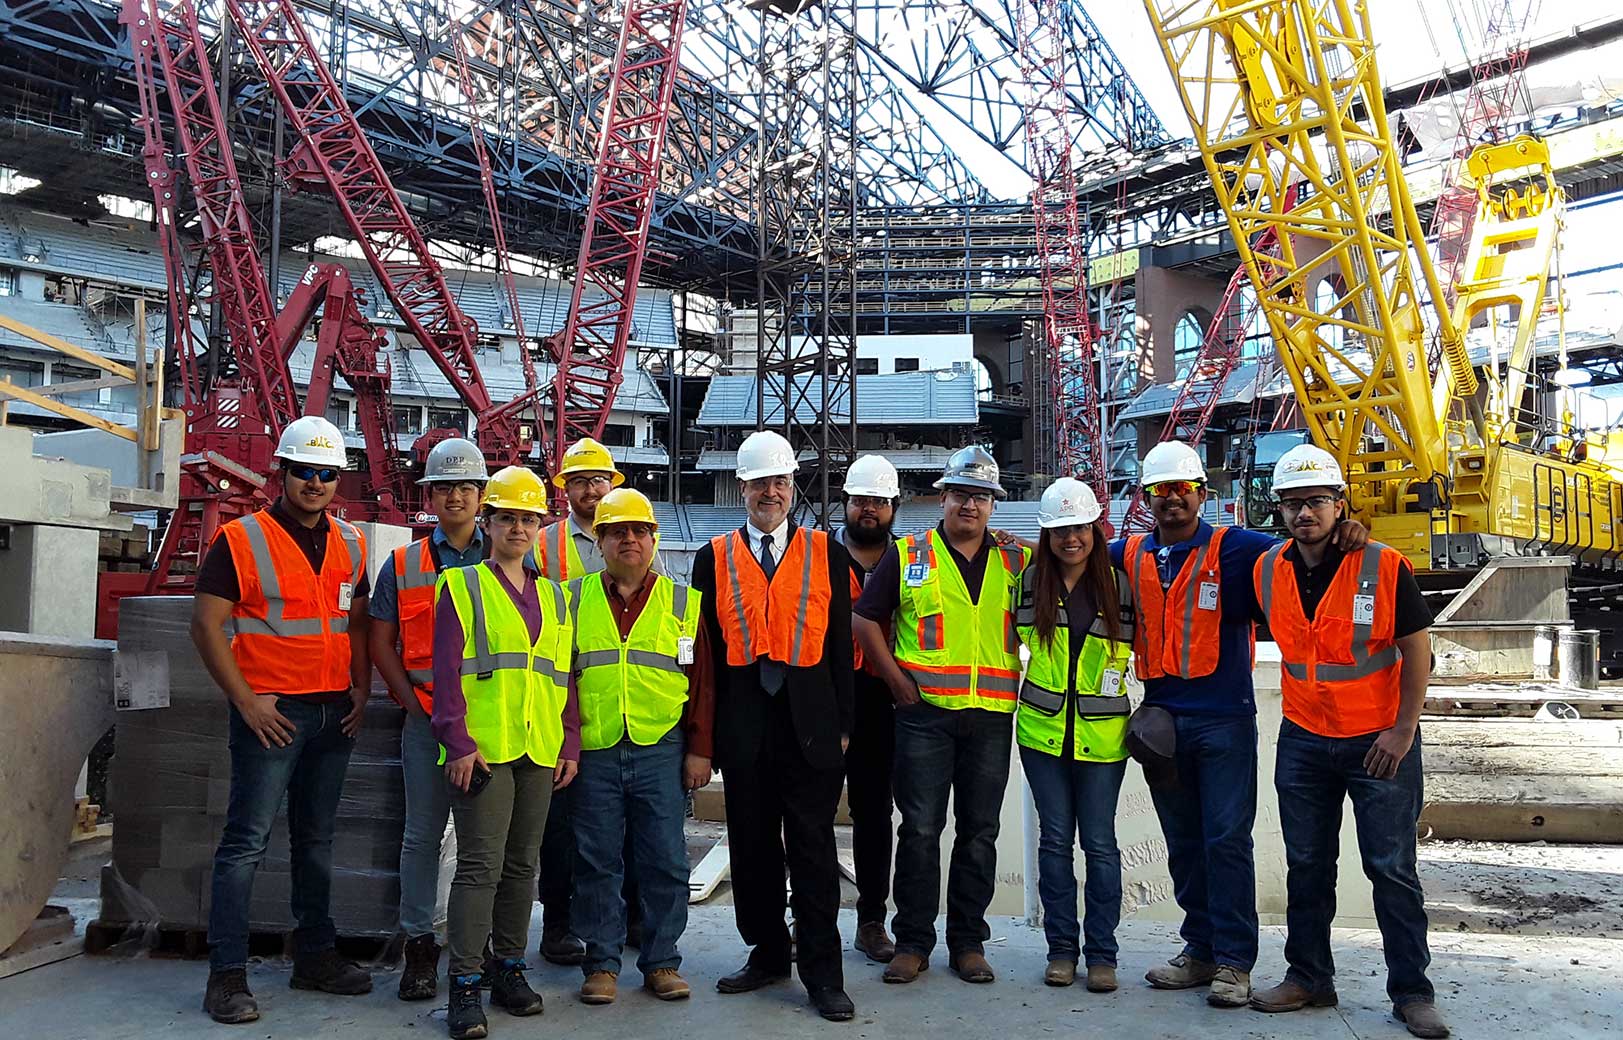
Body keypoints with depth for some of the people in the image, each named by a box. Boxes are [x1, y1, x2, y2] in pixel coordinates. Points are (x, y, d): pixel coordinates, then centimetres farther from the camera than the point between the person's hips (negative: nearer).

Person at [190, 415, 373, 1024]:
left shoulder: (350, 545, 10)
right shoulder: (241, 540, -6)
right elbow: (206, 624, -9)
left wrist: (362, 689, 6)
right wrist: (246, 701, -14)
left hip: (334, 713, 6)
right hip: (272, 712, -6)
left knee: (317, 839, 14)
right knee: (247, 841, -5)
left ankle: (316, 956, 25)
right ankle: (227, 975, 3)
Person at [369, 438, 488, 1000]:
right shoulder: (404, 564, 8)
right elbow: (380, 641, 8)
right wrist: (411, 698, -3)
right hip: (426, 715, 0)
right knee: (423, 833, 5)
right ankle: (419, 944, 15)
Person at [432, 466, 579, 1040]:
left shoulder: (554, 597, 16)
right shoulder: (462, 585, 2)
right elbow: (447, 671, -5)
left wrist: (570, 744, 10)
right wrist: (458, 742, -13)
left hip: (539, 751, 5)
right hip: (481, 749, -5)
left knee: (522, 863, 11)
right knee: (481, 864, -5)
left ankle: (509, 967, 22)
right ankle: (466, 984, 2)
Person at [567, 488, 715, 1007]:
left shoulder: (683, 602, 7)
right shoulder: (574, 599, 7)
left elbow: (702, 681, 6)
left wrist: (699, 750, 1)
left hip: (662, 750, 0)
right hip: (593, 751, 0)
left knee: (666, 861, 4)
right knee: (597, 860, 6)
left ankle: (662, 961, 18)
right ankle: (601, 962, 18)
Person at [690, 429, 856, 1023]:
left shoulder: (826, 553, 6)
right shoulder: (714, 558, 8)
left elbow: (840, 643, 5)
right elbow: (706, 648, 7)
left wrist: (842, 723, 1)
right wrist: (709, 729, 3)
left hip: (810, 724, -1)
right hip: (743, 727, 2)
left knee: (813, 849, 0)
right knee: (753, 847, 11)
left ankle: (823, 974, 8)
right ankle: (767, 953, 26)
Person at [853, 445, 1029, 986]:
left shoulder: (1015, 562, 9)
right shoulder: (907, 556, 3)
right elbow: (865, 620, 3)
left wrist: (1018, 682, 6)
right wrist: (899, 683, -3)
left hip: (991, 717, 2)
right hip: (924, 714, -2)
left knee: (979, 833, 8)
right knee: (920, 829, 1)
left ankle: (968, 942, 19)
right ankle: (912, 943, 13)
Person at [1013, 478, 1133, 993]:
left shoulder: (1117, 584, 1)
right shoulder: (1029, 582, 2)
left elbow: (1134, 644, 10)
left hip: (1101, 733, -1)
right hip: (1042, 729, 1)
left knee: (1099, 843, 2)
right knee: (1055, 839, 7)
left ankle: (1101, 953, 14)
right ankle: (1061, 947, 18)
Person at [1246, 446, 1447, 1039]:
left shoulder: (1384, 567, -13)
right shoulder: (1267, 571, -1)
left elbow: (1417, 650, -9)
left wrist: (1403, 731, -12)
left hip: (1380, 740, -4)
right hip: (1303, 740, 4)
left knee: (1392, 868, 2)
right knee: (1306, 866, 11)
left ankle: (1412, 991, 14)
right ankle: (1308, 978, 23)